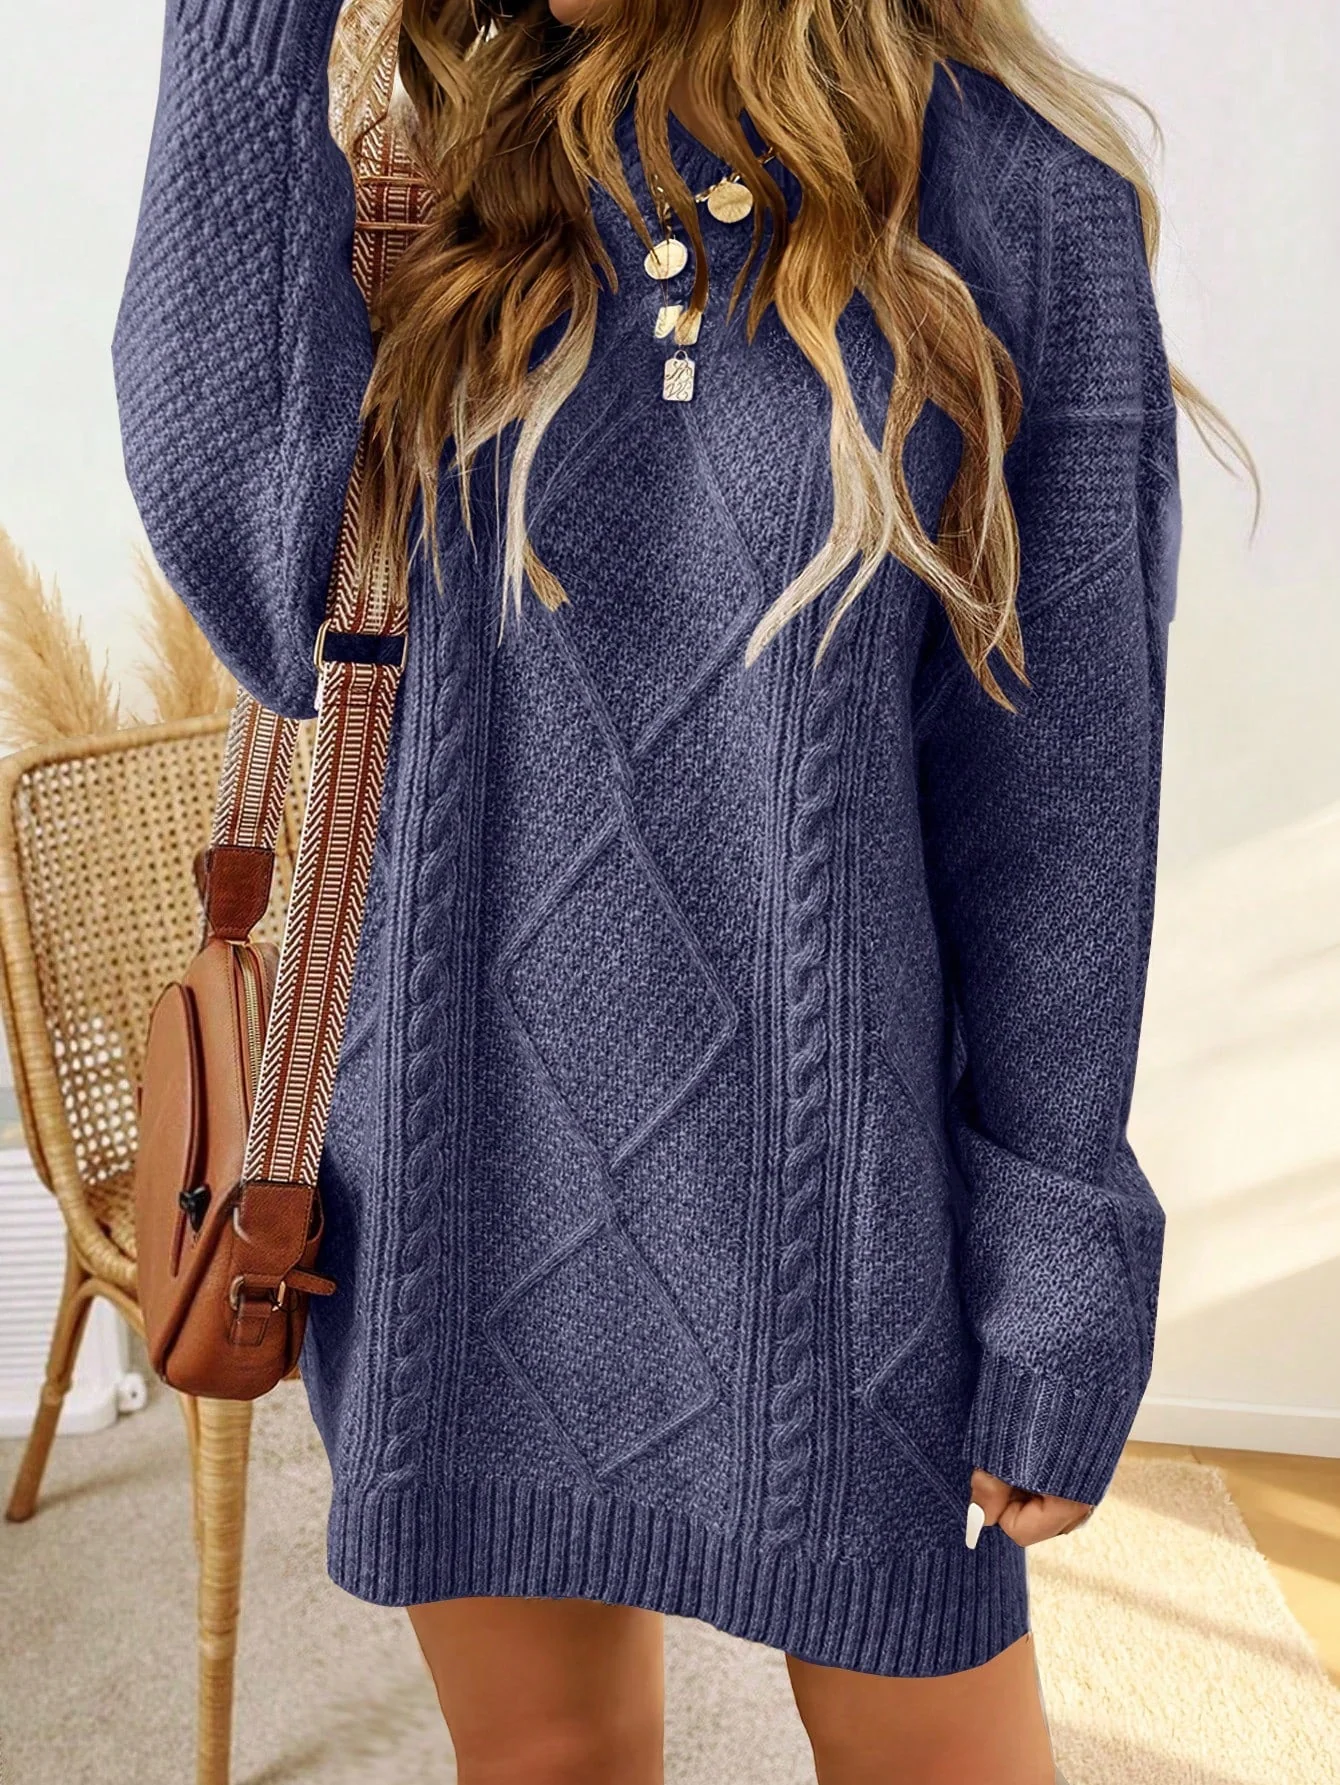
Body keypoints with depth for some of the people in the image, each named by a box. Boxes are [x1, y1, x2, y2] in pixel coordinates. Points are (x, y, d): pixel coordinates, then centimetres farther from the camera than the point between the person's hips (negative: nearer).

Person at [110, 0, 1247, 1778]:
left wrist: (1057, 1253, -4)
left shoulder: (1003, 187, -4)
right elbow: (265, 581, -12)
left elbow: (1061, 771, -5)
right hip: (463, 1149, 3)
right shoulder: (429, 179, 5)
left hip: (821, 1152, -2)